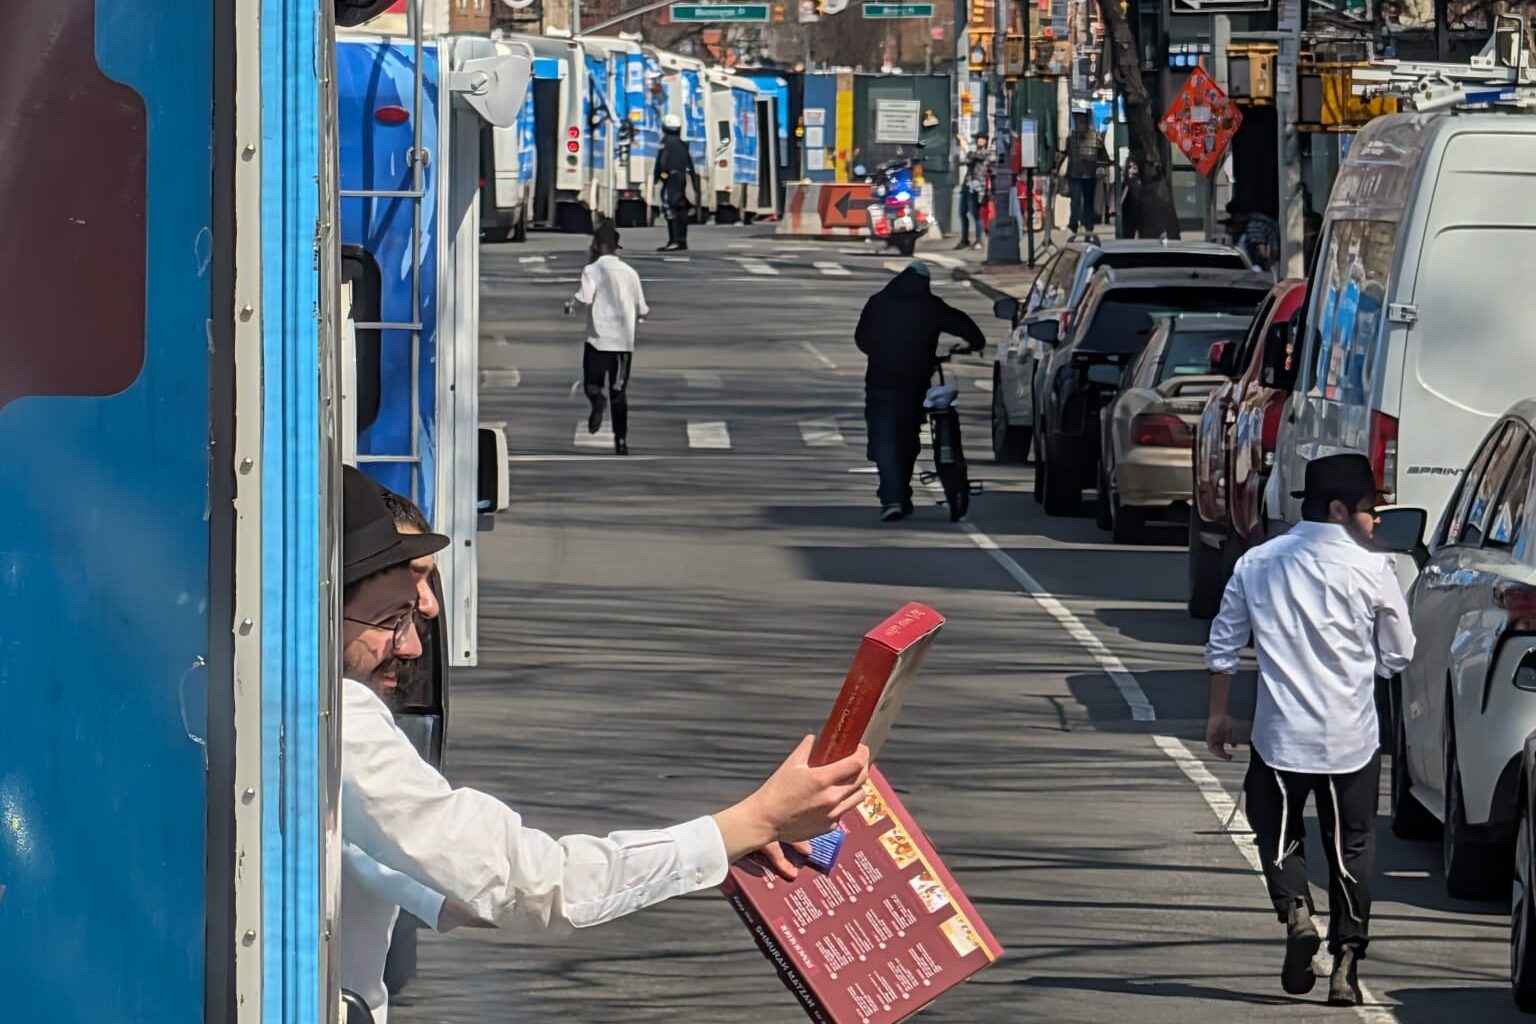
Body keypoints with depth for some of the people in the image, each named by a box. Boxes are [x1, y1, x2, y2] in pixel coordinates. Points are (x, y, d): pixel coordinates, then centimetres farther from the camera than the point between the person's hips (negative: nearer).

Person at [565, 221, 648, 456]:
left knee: (592, 381, 7)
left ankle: (597, 400, -28)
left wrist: (570, 305, 2)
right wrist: (642, 314, 35)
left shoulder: (592, 270, -5)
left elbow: (584, 297, -20)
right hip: (625, 341, 4)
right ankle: (621, 440, 1)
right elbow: (642, 310, 11)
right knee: (619, 392, 7)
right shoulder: (630, 272, 8)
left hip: (599, 339, -4)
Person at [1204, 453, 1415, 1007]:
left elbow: (1223, 644, 5)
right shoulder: (1371, 570, -8)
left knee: (1277, 831, 18)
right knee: (1349, 846, 11)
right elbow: (1399, 655, 0)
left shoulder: (1256, 565, 0)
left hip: (1280, 737, 1)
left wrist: (1218, 713, 16)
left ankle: (1295, 910, -8)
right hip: (1351, 740, -1)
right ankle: (1345, 961, 8)